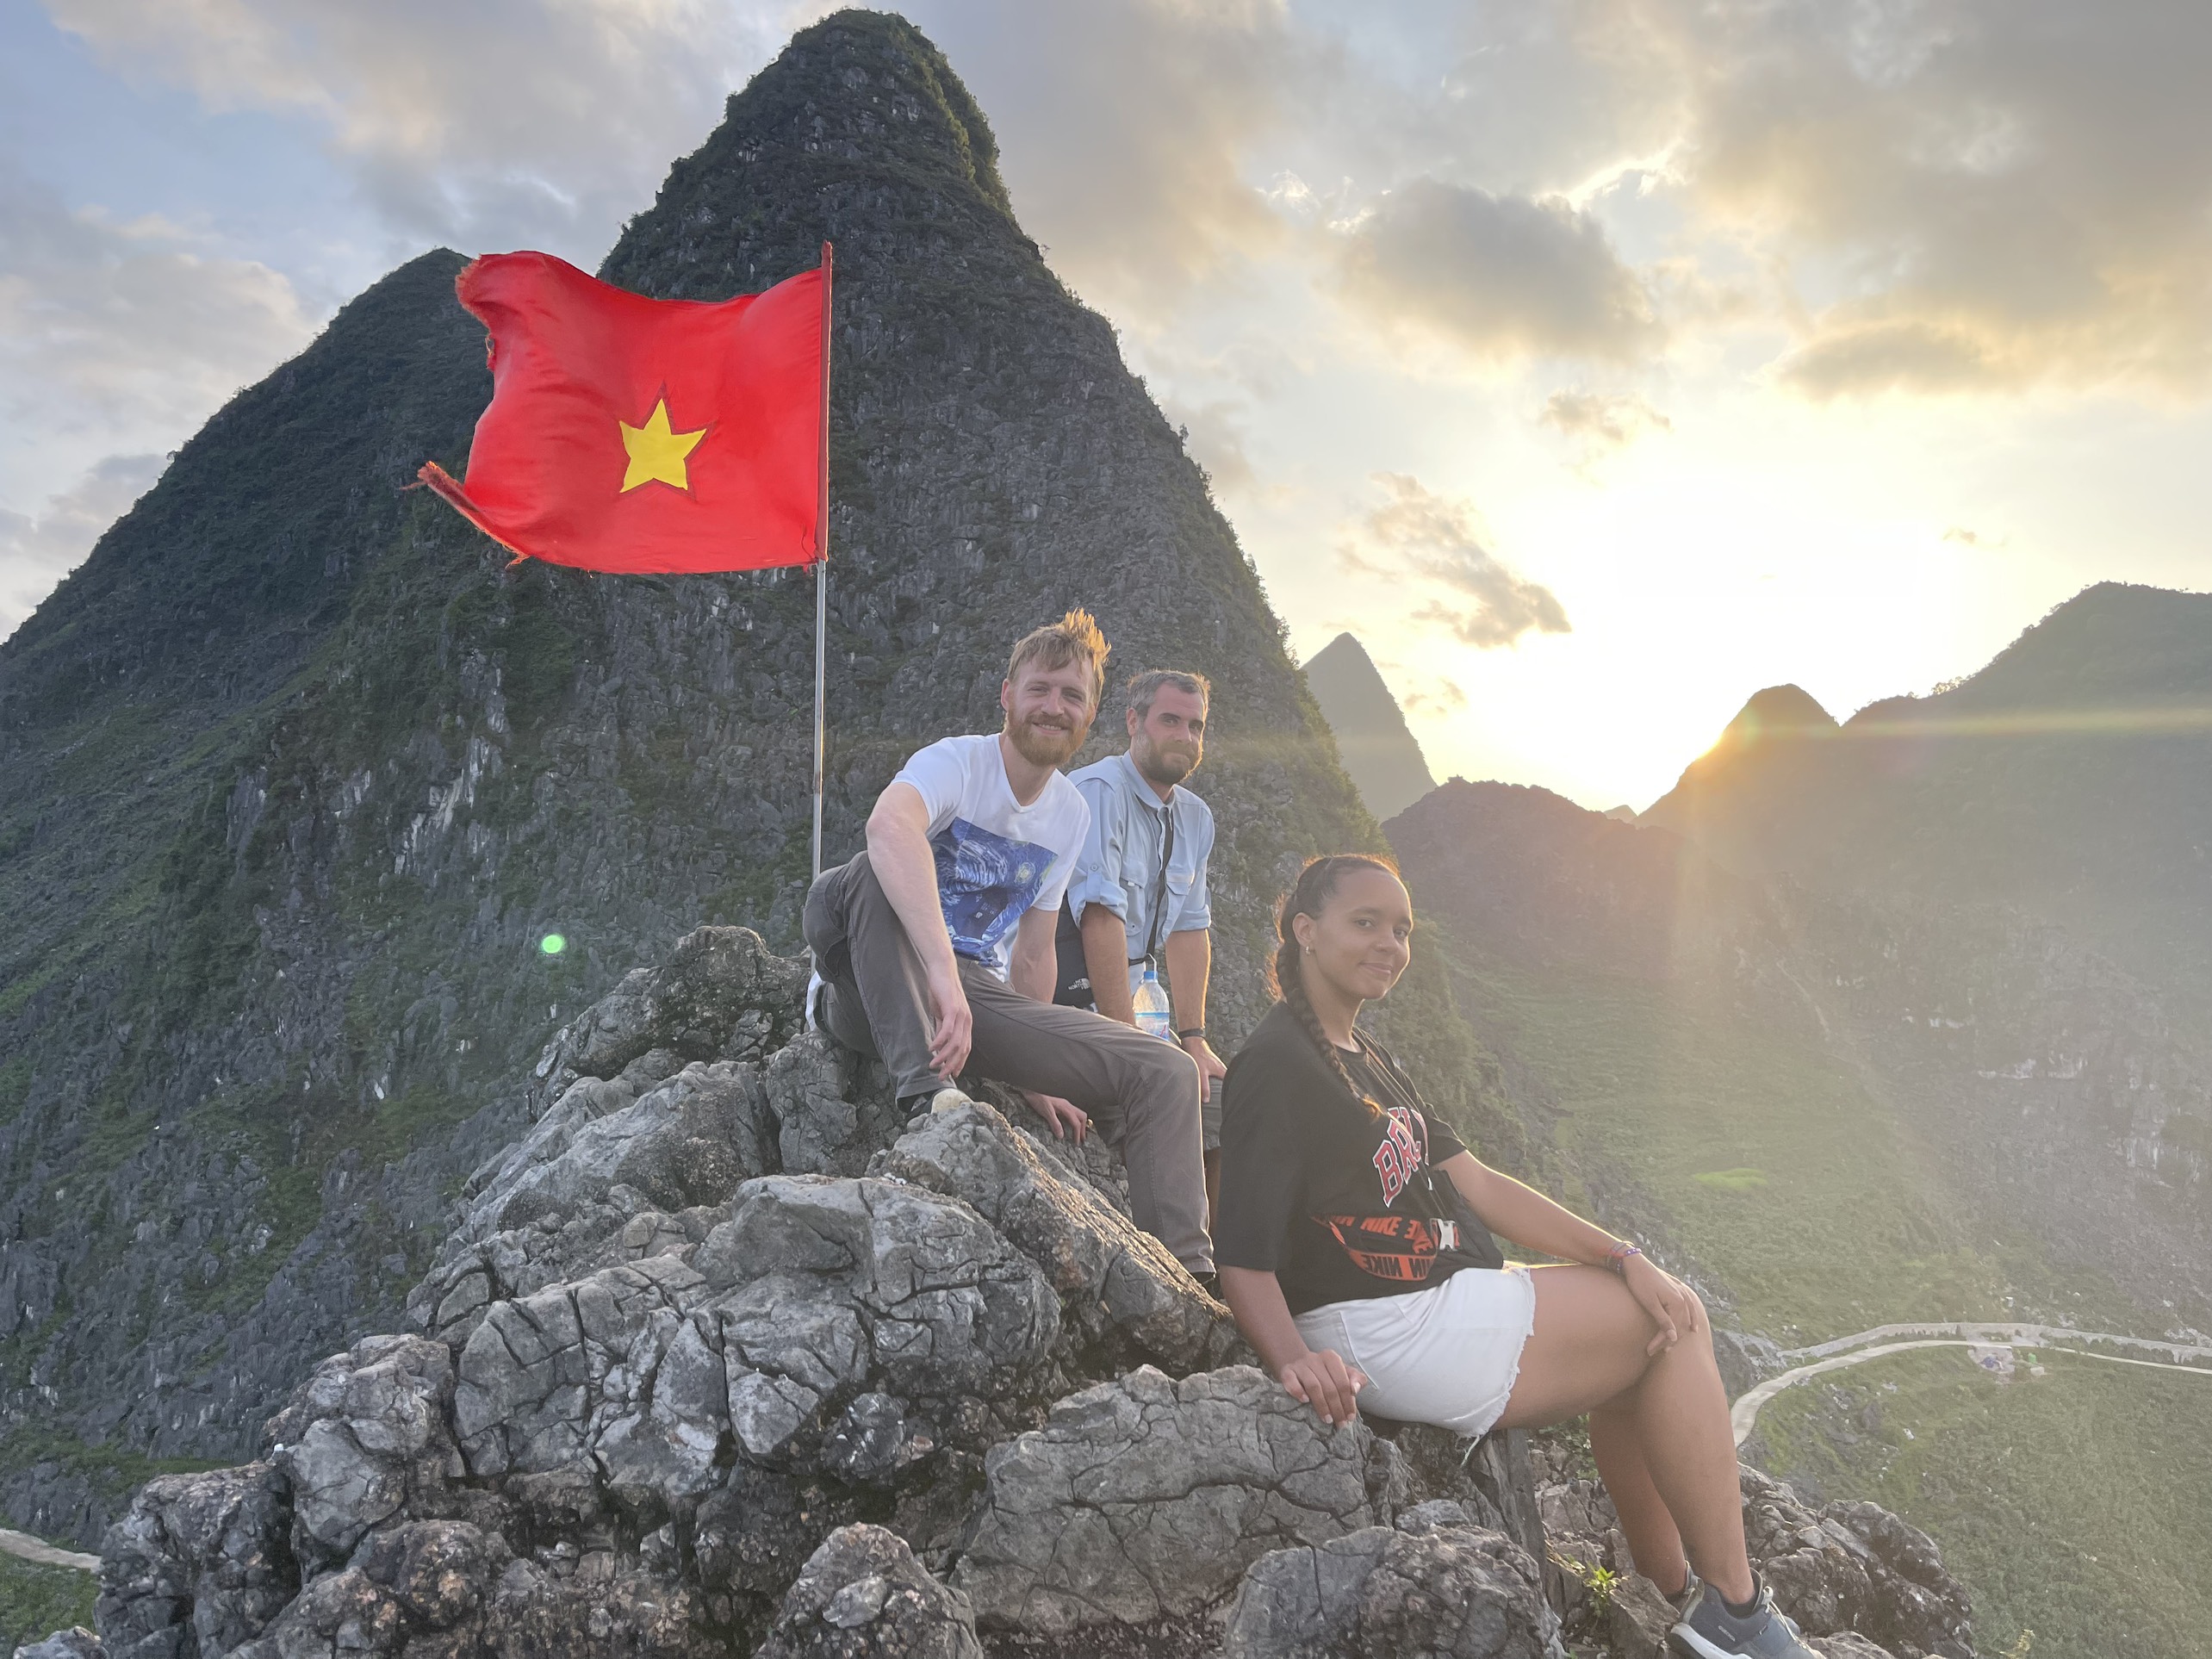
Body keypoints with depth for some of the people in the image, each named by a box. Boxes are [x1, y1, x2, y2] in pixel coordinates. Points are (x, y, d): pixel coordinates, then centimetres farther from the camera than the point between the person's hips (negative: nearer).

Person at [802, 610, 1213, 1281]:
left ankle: (1185, 1276, -5)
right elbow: (889, 825, -39)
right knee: (873, 875, -38)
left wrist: (1034, 1076, 12)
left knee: (1166, 1072, -7)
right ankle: (927, 1091, -42)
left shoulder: (1072, 815, 10)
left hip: (980, 996, 6)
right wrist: (943, 973, -50)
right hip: (872, 996, -6)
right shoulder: (955, 762, -13)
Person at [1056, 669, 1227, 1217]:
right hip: (1063, 1003, -8)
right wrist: (1126, 1042, -26)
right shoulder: (1100, 791, -15)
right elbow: (1101, 917, -23)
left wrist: (1192, 1037, 1)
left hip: (1123, 1008, 8)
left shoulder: (1196, 818, 11)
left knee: (1219, 1094, -1)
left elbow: (1190, 928, 10)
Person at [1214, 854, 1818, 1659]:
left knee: (1651, 1323, 18)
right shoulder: (1276, 1066, -17)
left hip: (1450, 1298, 10)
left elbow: (1473, 1182, 9)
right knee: (1672, 1325, -3)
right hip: (1383, 1333, -10)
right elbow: (1245, 1261, -22)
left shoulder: (1365, 1056, 14)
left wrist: (1622, 1257, 1)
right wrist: (1295, 1359, -40)